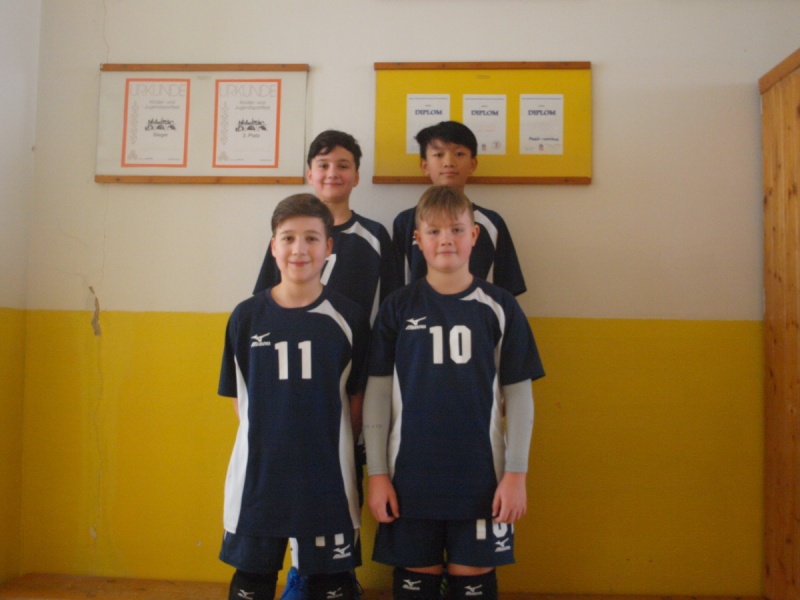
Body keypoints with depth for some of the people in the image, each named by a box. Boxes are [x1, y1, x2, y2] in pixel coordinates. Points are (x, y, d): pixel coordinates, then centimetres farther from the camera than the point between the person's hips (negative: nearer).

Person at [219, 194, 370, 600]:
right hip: (258, 476, 1)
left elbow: (356, 399, 2)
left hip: (327, 478, -1)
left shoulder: (348, 318, -6)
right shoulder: (246, 317, -3)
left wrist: (335, 446, 1)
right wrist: (268, 441, 1)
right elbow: (239, 399, 5)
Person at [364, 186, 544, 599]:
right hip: (410, 475, 1)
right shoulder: (397, 309, 0)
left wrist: (516, 472, -3)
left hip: (481, 476, 0)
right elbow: (377, 394, 1)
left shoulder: (499, 307, -1)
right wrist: (377, 472, -1)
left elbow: (518, 395, 1)